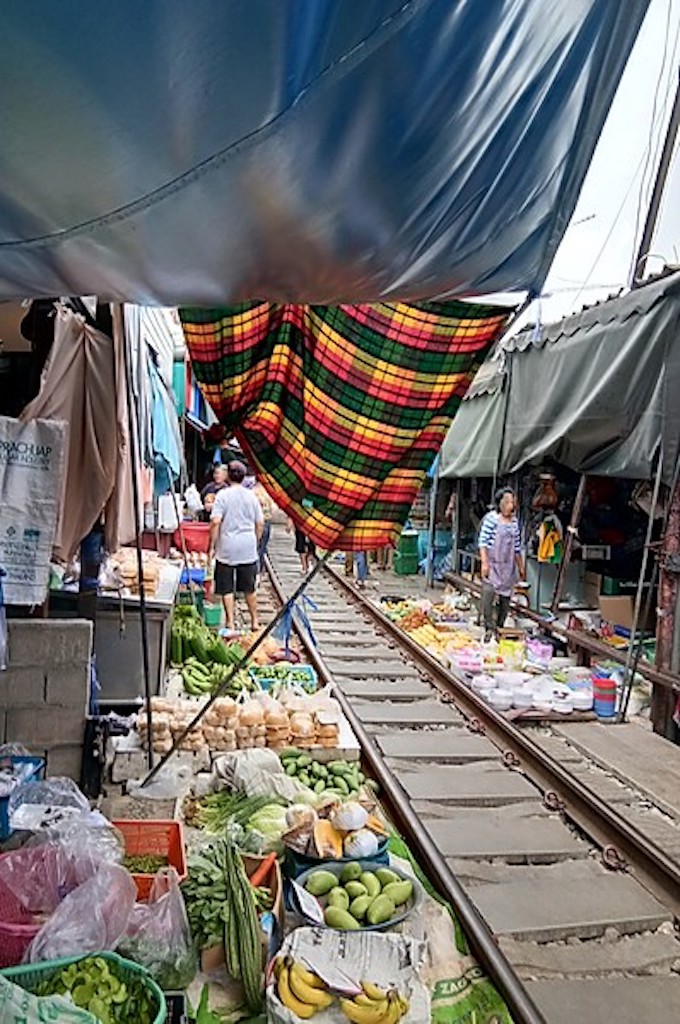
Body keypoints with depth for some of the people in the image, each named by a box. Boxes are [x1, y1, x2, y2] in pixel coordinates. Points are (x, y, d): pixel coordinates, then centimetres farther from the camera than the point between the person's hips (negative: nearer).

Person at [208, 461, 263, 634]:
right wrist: (255, 542, 19)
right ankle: (255, 621, 23)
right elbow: (260, 524, 7)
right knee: (249, 588, 14)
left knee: (227, 589, 5)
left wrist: (212, 547, -7)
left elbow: (215, 522, -14)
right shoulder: (251, 496, 4)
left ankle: (230, 624, 6)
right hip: (248, 548, 3)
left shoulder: (223, 495, -7)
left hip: (227, 548, -3)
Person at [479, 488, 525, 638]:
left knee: (506, 597, 7)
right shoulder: (491, 518, -7)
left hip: (508, 566, 6)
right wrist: (484, 562, -16)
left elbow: (517, 546, 16)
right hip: (492, 564, -6)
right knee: (488, 593, -16)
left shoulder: (514, 521, 10)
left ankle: (500, 628, 18)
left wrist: (521, 566, 18)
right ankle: (489, 628, -8)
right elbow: (483, 541, -9)